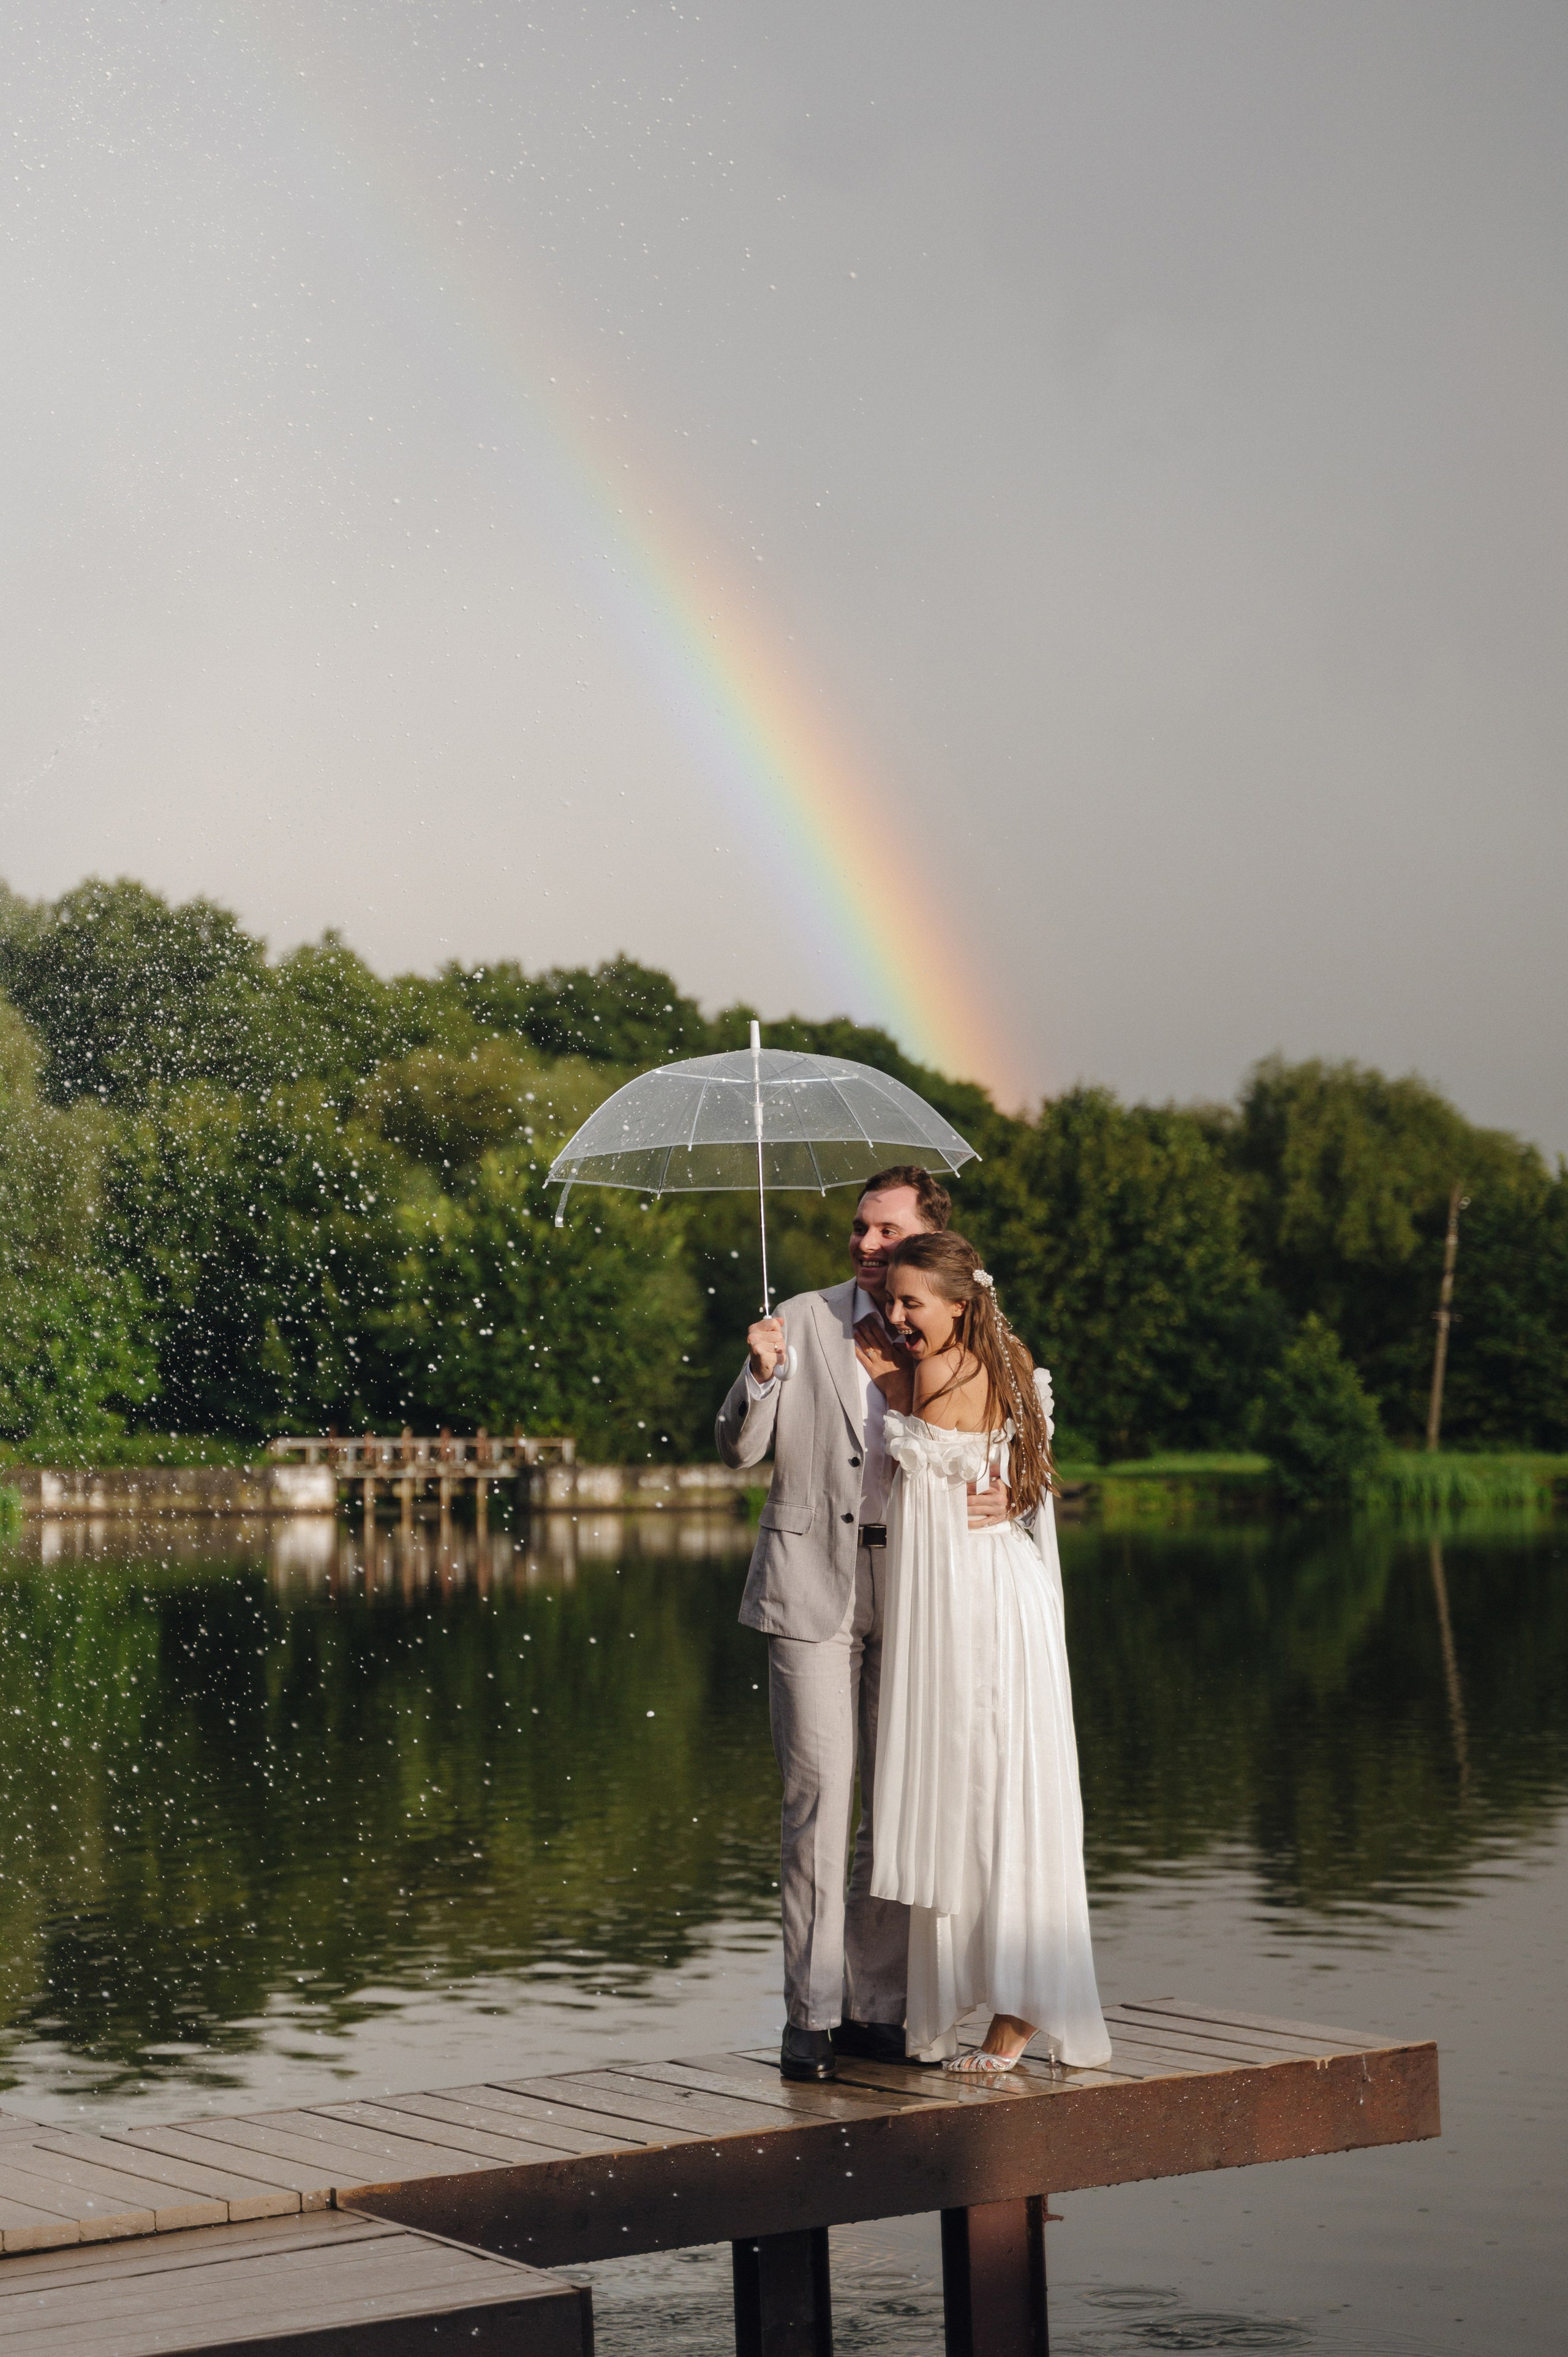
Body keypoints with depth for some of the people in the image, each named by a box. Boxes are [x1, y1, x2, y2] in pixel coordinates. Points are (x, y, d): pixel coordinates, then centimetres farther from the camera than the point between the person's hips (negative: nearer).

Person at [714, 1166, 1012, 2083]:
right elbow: (741, 1449, 1)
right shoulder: (805, 1320, 3)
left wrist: (1007, 1497, -9)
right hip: (814, 1590, -2)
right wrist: (763, 1376, -19)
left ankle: (875, 2007, 16)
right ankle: (812, 2015, 2)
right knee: (820, 1798, -6)